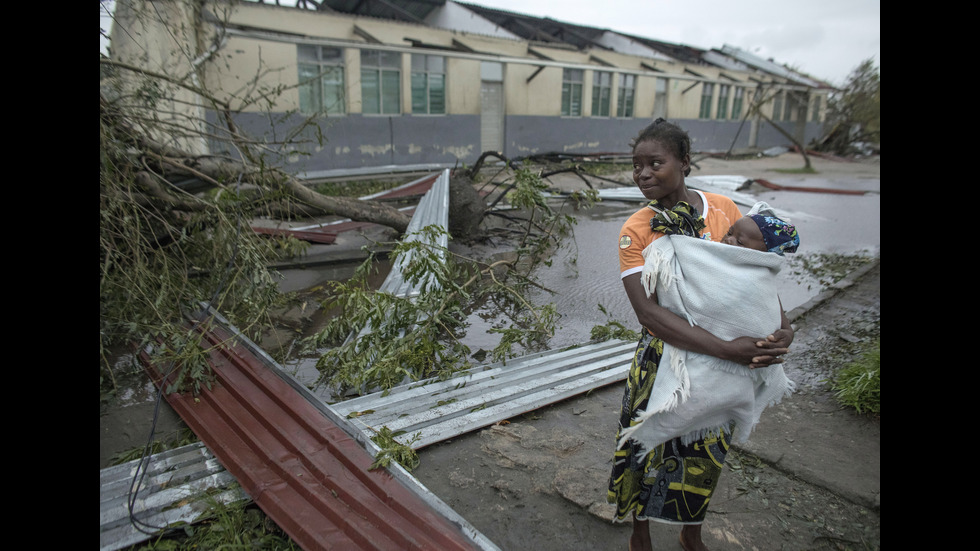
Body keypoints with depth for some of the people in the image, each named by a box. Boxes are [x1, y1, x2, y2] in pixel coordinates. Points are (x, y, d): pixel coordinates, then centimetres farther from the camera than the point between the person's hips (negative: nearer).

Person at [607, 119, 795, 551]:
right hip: (666, 358, -3)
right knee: (651, 452, 12)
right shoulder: (636, 231, -15)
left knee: (707, 454, 20)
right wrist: (727, 349, -32)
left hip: (724, 361, 3)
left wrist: (782, 324, -15)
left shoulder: (724, 209, -5)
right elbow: (646, 310, -26)